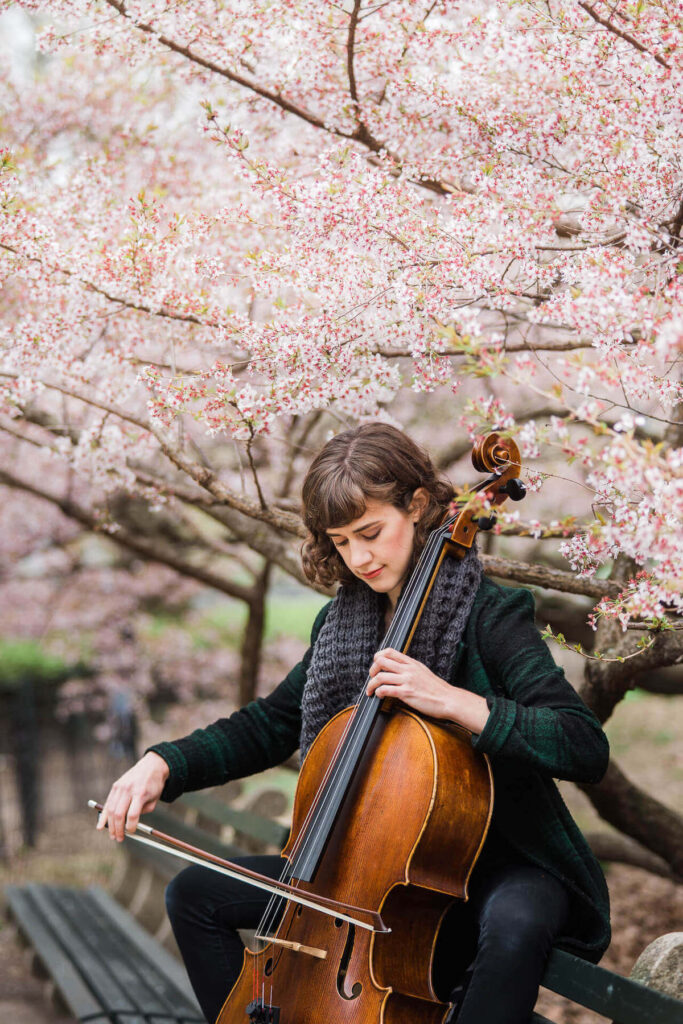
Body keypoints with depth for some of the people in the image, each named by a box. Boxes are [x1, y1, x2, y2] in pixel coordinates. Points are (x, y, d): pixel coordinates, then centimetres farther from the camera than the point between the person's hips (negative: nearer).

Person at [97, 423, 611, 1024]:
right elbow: (267, 727, 13)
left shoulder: (490, 615, -15)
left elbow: (586, 748, -25)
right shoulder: (341, 623, 4)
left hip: (499, 867, -6)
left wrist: (453, 701, -34)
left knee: (514, 927, -40)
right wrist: (164, 764, -2)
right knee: (196, 894, 4)